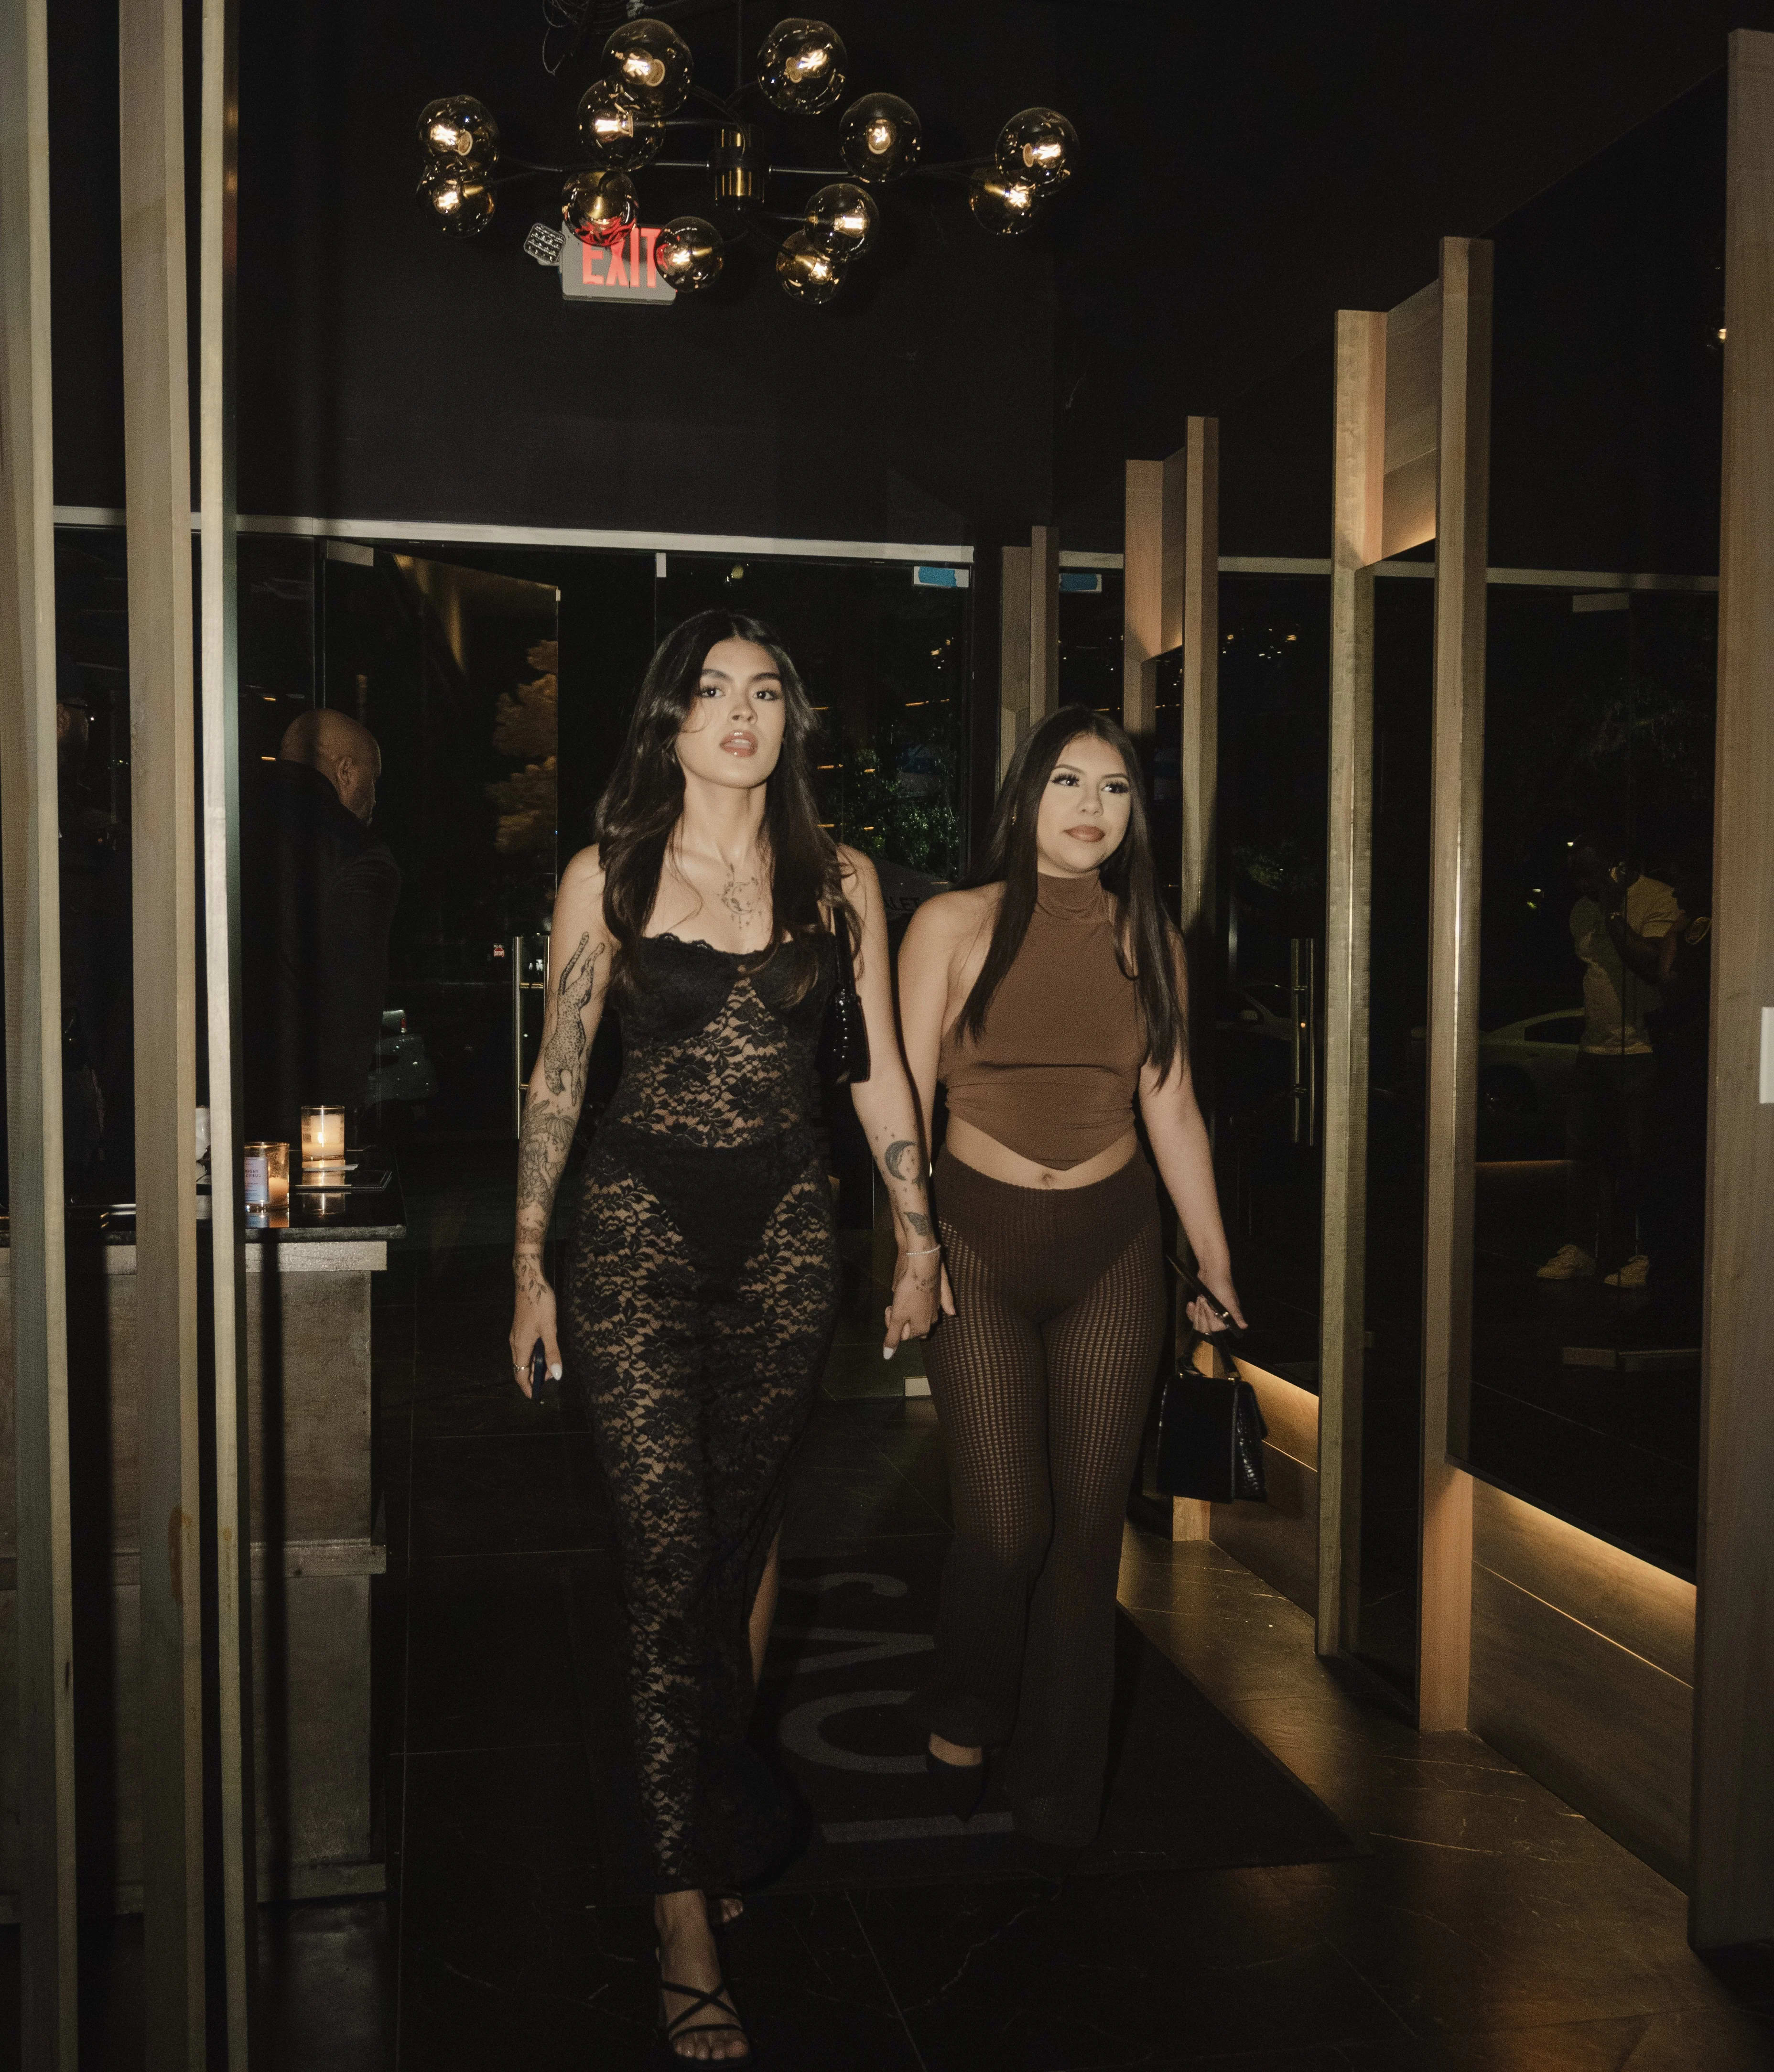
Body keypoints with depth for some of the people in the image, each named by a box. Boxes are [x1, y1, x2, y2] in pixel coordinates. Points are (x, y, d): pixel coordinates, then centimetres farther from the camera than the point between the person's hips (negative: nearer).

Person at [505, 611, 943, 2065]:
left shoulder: (840, 882, 7)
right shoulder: (608, 877, 2)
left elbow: (880, 1072, 11)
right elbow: (559, 1078, 4)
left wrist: (919, 1235, 11)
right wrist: (531, 1264, 3)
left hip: (787, 1221, 3)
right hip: (642, 1221, -2)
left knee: (750, 1524, 11)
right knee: (673, 1557, -6)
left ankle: (720, 1792, 35)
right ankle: (688, 1920, 2)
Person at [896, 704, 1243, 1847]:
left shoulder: (1148, 937, 7)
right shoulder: (956, 924, -2)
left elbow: (1172, 1110, 11)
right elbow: (904, 1098, -2)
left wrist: (1218, 1264, 12)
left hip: (1115, 1247, 3)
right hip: (980, 1239, -2)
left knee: (1091, 1519, 4)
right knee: (1006, 1521, -6)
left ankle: (1060, 1789, 23)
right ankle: (961, 1723, 26)